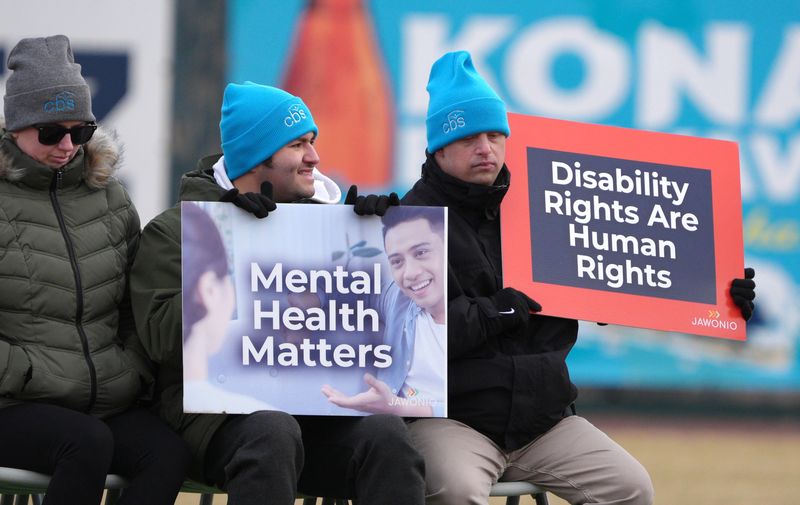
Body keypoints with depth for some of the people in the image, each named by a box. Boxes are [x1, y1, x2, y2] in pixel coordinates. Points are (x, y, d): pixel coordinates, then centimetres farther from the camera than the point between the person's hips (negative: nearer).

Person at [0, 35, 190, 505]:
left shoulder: (108, 198, 15)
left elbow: (138, 304, 23)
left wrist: (135, 370, 8)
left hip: (108, 403, 5)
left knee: (169, 453, -24)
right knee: (88, 443, -35)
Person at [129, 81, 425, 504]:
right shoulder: (174, 231, 7)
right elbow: (162, 338, -7)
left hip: (318, 410, 4)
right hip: (220, 417, -4)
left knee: (386, 434, -28)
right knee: (274, 431, -38)